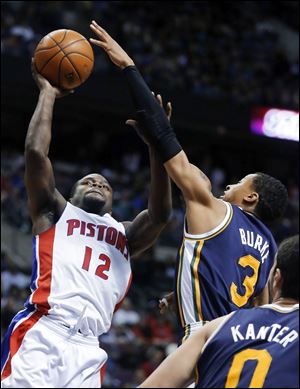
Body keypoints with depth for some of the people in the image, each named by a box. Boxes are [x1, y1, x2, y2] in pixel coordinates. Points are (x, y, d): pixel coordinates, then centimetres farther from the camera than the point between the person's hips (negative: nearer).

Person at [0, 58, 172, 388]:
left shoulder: (125, 236, 30)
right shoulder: (55, 213, 22)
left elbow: (160, 213, 10)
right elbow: (35, 151, 8)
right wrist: (48, 92, 16)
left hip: (86, 350, 4)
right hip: (40, 335, -4)